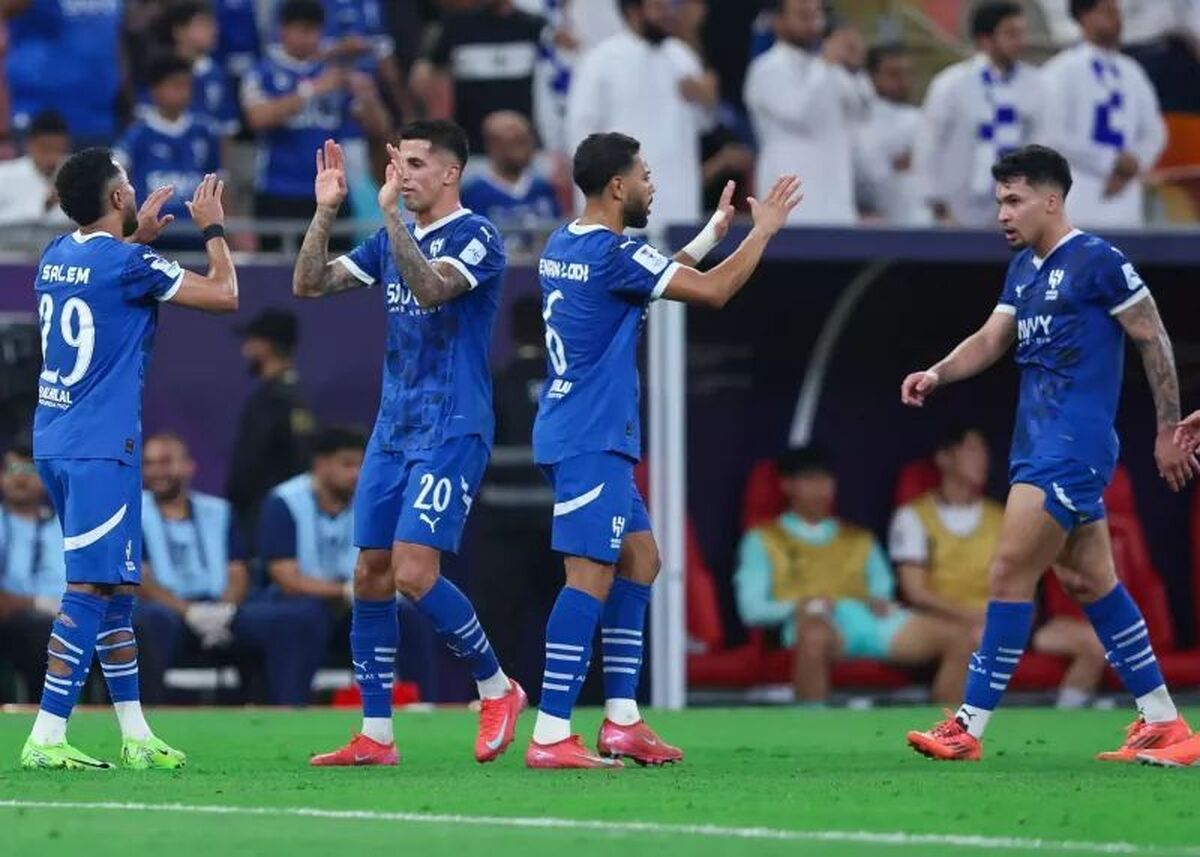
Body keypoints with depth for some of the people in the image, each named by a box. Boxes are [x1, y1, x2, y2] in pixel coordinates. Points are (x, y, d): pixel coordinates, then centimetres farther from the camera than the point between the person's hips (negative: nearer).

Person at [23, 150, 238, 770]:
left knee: (114, 587, 14)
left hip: (55, 441, 9)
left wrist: (140, 236, 36)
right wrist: (212, 229, 8)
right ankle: (46, 737, -15)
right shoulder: (128, 263, -13)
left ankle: (134, 734, 17)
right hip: (100, 447, -9)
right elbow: (224, 295, -7)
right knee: (90, 590, -9)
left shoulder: (58, 255, 11)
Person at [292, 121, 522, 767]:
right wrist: (325, 210, -3)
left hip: (452, 431, -8)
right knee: (371, 576, 3)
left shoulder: (476, 238, -10)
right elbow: (308, 284, 9)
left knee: (414, 573, -16)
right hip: (393, 431, 8)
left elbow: (431, 286, -28)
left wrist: (391, 213, -32)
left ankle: (497, 688, 4)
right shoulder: (391, 241, 13)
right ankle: (375, 735, 9)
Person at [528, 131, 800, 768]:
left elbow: (652, 280, 30)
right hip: (590, 442, -10)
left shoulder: (563, 248, 13)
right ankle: (550, 737, -19)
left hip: (580, 437, 10)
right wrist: (762, 230, 1)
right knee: (592, 574, -13)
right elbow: (713, 291, -11)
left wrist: (710, 235, 30)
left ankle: (621, 720, 14)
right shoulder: (613, 254, -15)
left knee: (639, 558, 16)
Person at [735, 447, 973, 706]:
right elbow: (752, 609, 7)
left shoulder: (860, 539, 33)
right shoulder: (764, 540, 19)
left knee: (957, 636, -20)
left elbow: (885, 592, 24)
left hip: (869, 619, 5)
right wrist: (799, 606, -11)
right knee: (816, 636, -45)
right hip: (813, 621, -5)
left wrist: (882, 603, -1)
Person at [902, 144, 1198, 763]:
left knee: (1008, 576, -11)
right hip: (1038, 444, 9)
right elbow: (990, 340, 15)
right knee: (1091, 582, 11)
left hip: (1073, 448, -9)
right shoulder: (1023, 268, 14)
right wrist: (936, 374, -5)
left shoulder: (1096, 262, -11)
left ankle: (968, 728, -8)